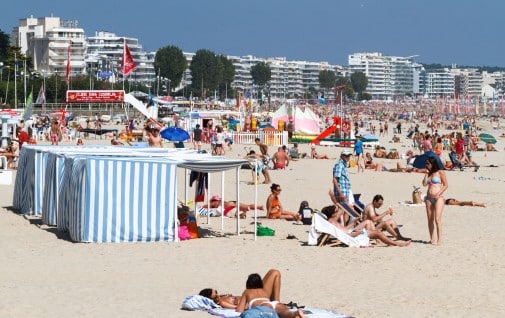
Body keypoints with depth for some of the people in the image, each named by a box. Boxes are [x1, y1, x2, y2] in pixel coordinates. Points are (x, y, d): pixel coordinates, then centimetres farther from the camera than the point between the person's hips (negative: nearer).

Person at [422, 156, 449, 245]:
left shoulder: (440, 173, -2)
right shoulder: (429, 174, 15)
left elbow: (446, 185, -5)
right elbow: (424, 184, 3)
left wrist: (438, 194, -13)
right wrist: (427, 173, 3)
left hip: (438, 198, -7)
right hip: (429, 198, 7)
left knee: (437, 219, -14)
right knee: (430, 220, 5)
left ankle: (439, 239, -15)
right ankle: (432, 239, 11)